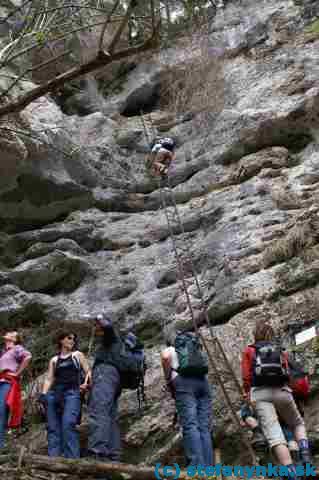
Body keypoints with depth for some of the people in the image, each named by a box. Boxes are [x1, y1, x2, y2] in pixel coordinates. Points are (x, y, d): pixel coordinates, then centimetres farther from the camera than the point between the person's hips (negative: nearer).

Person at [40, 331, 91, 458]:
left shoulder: (78, 355, 19)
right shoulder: (54, 360, 22)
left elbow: (88, 371, 13)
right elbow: (49, 379, 16)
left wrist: (85, 384, -8)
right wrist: (44, 393, -2)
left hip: (72, 393, -3)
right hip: (54, 393, 3)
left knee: (68, 424, -22)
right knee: (53, 427, -6)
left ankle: (72, 459, -26)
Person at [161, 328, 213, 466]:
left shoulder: (168, 350, 20)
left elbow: (165, 357, -5)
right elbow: (203, 367, 22)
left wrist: (168, 381, 4)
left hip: (184, 382, -4)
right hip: (202, 381, 5)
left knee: (190, 425, -15)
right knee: (204, 427, 0)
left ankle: (197, 467, -30)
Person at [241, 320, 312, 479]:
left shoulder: (249, 350, 16)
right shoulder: (280, 351, 21)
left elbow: (246, 376, 8)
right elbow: (287, 373, 14)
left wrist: (247, 394, 19)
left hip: (260, 393, -2)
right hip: (281, 391, 2)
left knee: (274, 434, -12)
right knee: (298, 424, 24)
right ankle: (305, 456, -3)